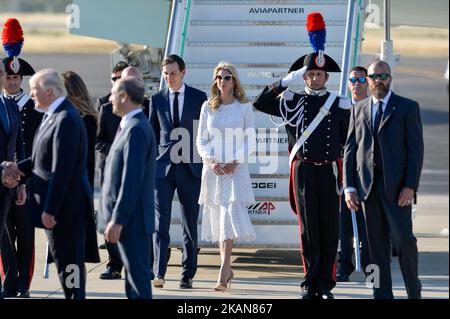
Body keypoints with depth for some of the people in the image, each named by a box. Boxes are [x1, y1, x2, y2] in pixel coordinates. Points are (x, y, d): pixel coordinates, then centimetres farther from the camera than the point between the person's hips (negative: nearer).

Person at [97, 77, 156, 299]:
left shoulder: (136, 130, -18)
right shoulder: (129, 126, 15)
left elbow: (132, 180, -22)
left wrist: (118, 220, -22)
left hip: (132, 220, -10)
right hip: (128, 219, 10)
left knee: (138, 275, -7)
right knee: (134, 274, 14)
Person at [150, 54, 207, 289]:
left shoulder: (199, 98, 4)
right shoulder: (157, 99, 8)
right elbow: (152, 134, 12)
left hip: (190, 169, -1)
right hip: (163, 167, 1)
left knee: (190, 224, 5)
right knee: (160, 223, -8)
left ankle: (188, 275, 10)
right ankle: (159, 273, -12)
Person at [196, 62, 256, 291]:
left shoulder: (244, 107, 2)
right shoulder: (208, 107, 8)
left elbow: (250, 139, 2)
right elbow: (201, 140, 8)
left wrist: (235, 161, -11)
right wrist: (211, 161, -8)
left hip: (236, 169, -3)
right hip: (213, 168, 3)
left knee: (230, 217, -14)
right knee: (217, 219, 6)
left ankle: (223, 273, -18)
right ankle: (227, 269, 16)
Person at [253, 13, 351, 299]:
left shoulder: (341, 105, 7)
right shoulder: (292, 102, 7)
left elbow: (350, 142, 10)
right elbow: (260, 103, -2)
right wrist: (287, 81, -8)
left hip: (330, 171, 0)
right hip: (303, 170, 0)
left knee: (329, 229, 2)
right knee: (308, 229, 2)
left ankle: (325, 285, 8)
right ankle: (310, 284, 7)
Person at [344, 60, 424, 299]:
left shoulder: (407, 108, 2)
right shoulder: (359, 110, 14)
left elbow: (416, 149, -3)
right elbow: (350, 150, 12)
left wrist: (410, 186, -12)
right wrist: (349, 187, 3)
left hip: (396, 187, -3)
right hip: (367, 187, 3)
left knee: (403, 239, -8)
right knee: (377, 245, 4)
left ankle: (414, 291, 8)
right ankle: (382, 295, 8)